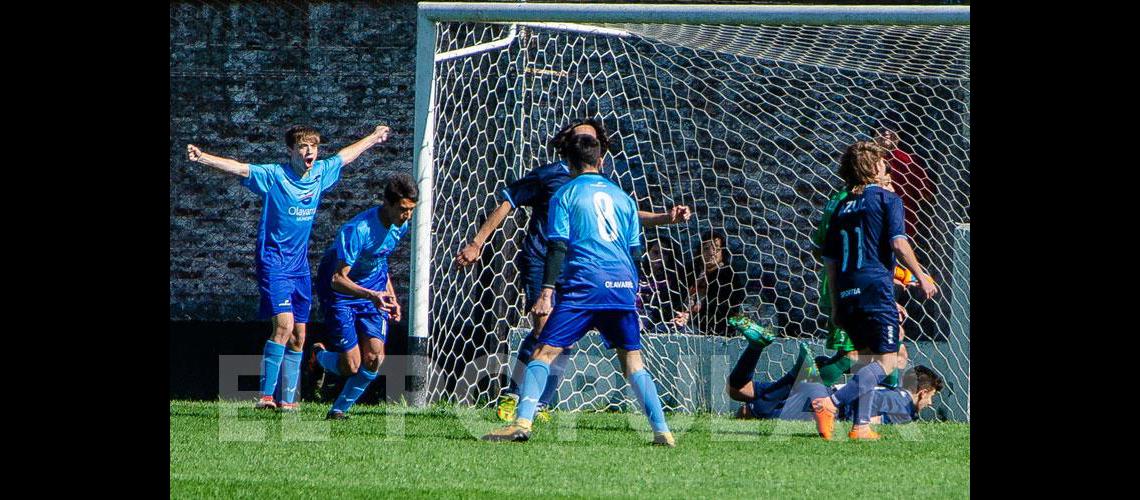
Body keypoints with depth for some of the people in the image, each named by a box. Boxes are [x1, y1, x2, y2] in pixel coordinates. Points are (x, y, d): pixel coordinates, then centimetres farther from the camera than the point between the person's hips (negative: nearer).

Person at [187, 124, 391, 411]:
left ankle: (287, 399, 13)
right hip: (274, 263, -7)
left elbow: (346, 155, 25)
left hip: (300, 266, 7)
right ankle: (266, 395, -22)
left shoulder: (320, 174, 6)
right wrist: (201, 158, -41)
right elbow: (237, 168, -26)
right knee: (284, 324, -21)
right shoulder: (274, 176, -12)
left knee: (298, 337, 6)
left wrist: (374, 138, 40)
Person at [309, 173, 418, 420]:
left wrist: (391, 298, 9)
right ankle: (319, 356, 26)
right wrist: (371, 295, -46)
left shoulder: (401, 225, -7)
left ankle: (339, 409, 11)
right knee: (351, 366, -10)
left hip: (375, 290, 6)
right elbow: (337, 279, -32)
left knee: (374, 358, -9)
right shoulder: (357, 230, -31)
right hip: (340, 291, -6)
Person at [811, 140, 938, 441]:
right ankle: (830, 403, -25)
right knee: (886, 361, -8)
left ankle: (861, 425, 10)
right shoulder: (887, 199, -1)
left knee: (866, 358, 18)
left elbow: (830, 260, 16)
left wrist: (836, 303, 21)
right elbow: (898, 244, -13)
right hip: (876, 288, -7)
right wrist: (921, 278, -3)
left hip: (847, 292, 7)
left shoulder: (843, 207, 17)